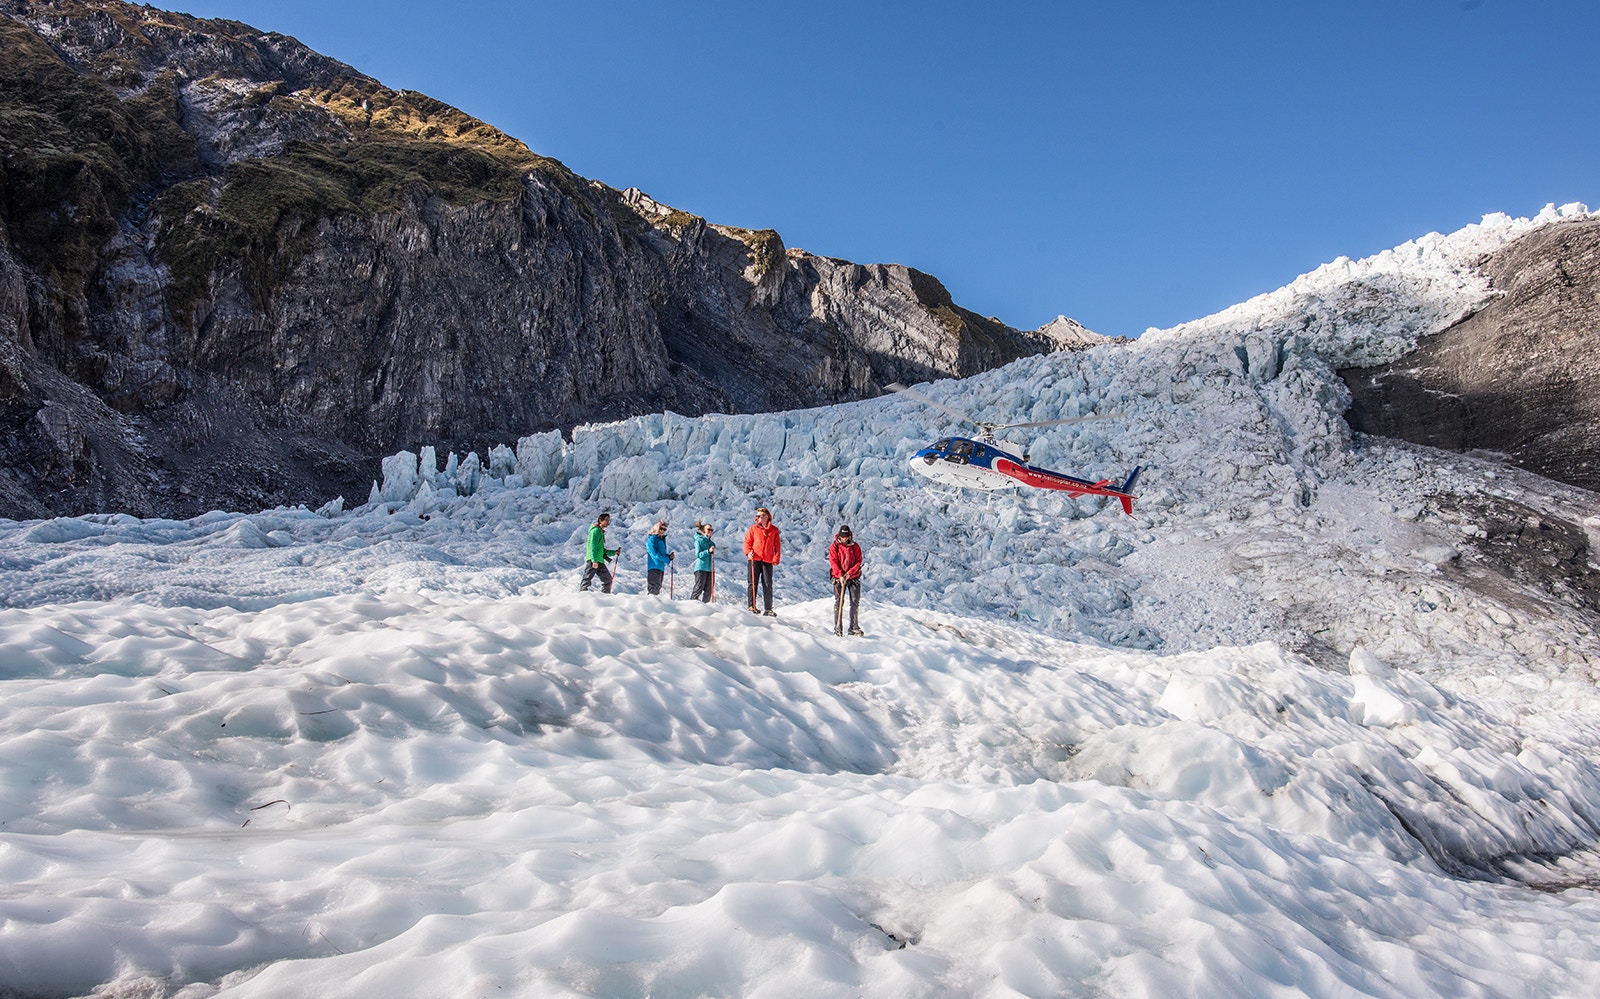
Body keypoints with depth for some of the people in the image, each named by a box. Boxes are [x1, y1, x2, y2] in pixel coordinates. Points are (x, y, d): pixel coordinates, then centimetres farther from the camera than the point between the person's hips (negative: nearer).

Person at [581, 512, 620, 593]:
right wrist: (594, 560, -25)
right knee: (587, 580, -12)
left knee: (608, 580, 8)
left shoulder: (601, 532, 23)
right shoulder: (596, 530, -6)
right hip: (592, 561, -10)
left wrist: (614, 552, 21)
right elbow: (592, 546, -17)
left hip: (599, 561, 10)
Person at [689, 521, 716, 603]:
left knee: (709, 589, 3)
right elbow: (698, 554, -12)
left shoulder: (710, 542, 18)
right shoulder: (699, 540, -2)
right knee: (698, 588, -9)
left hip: (710, 568, 7)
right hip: (701, 568, -7)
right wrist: (708, 551, -23)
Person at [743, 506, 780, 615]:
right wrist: (748, 552, -11)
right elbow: (747, 541, 8)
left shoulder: (774, 530, 9)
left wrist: (776, 559, 0)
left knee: (768, 585, 1)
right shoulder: (753, 529, 8)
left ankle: (769, 609, 5)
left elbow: (777, 546, 10)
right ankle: (751, 607, 3)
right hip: (754, 560, 0)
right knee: (753, 584, 0)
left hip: (768, 561, 0)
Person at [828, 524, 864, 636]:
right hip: (839, 577, -2)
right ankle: (838, 628, 0)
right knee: (839, 602, -3)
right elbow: (833, 562, -6)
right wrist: (840, 575, -18)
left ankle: (854, 628, 6)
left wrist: (849, 573, -14)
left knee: (855, 602, 1)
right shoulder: (834, 546, -2)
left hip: (853, 577, 2)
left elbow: (858, 561, -1)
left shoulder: (855, 546, 1)